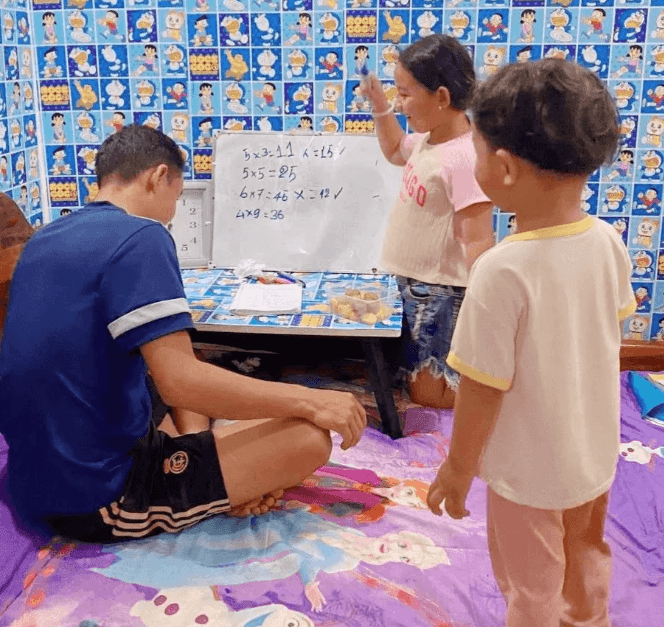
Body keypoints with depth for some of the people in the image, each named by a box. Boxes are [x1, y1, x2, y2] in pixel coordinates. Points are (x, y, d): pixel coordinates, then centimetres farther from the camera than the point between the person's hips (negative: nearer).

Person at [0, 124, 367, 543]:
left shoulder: (44, 240, 10)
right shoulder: (139, 237, -17)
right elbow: (180, 382, -25)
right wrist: (309, 401, -16)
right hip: (102, 500, -9)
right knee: (309, 437, -10)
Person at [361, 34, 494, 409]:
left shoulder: (464, 158, -26)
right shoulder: (427, 138, 1)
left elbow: (478, 241, -27)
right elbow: (395, 151, 26)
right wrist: (380, 106, 12)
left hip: (442, 291, -9)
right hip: (416, 282, 9)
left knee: (427, 394, 1)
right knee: (421, 380, 21)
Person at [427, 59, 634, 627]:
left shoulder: (503, 270, -32)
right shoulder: (609, 243, -12)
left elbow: (484, 388, -25)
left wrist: (459, 467, -9)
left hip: (531, 470, -6)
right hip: (595, 452, 7)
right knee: (587, 558, 32)